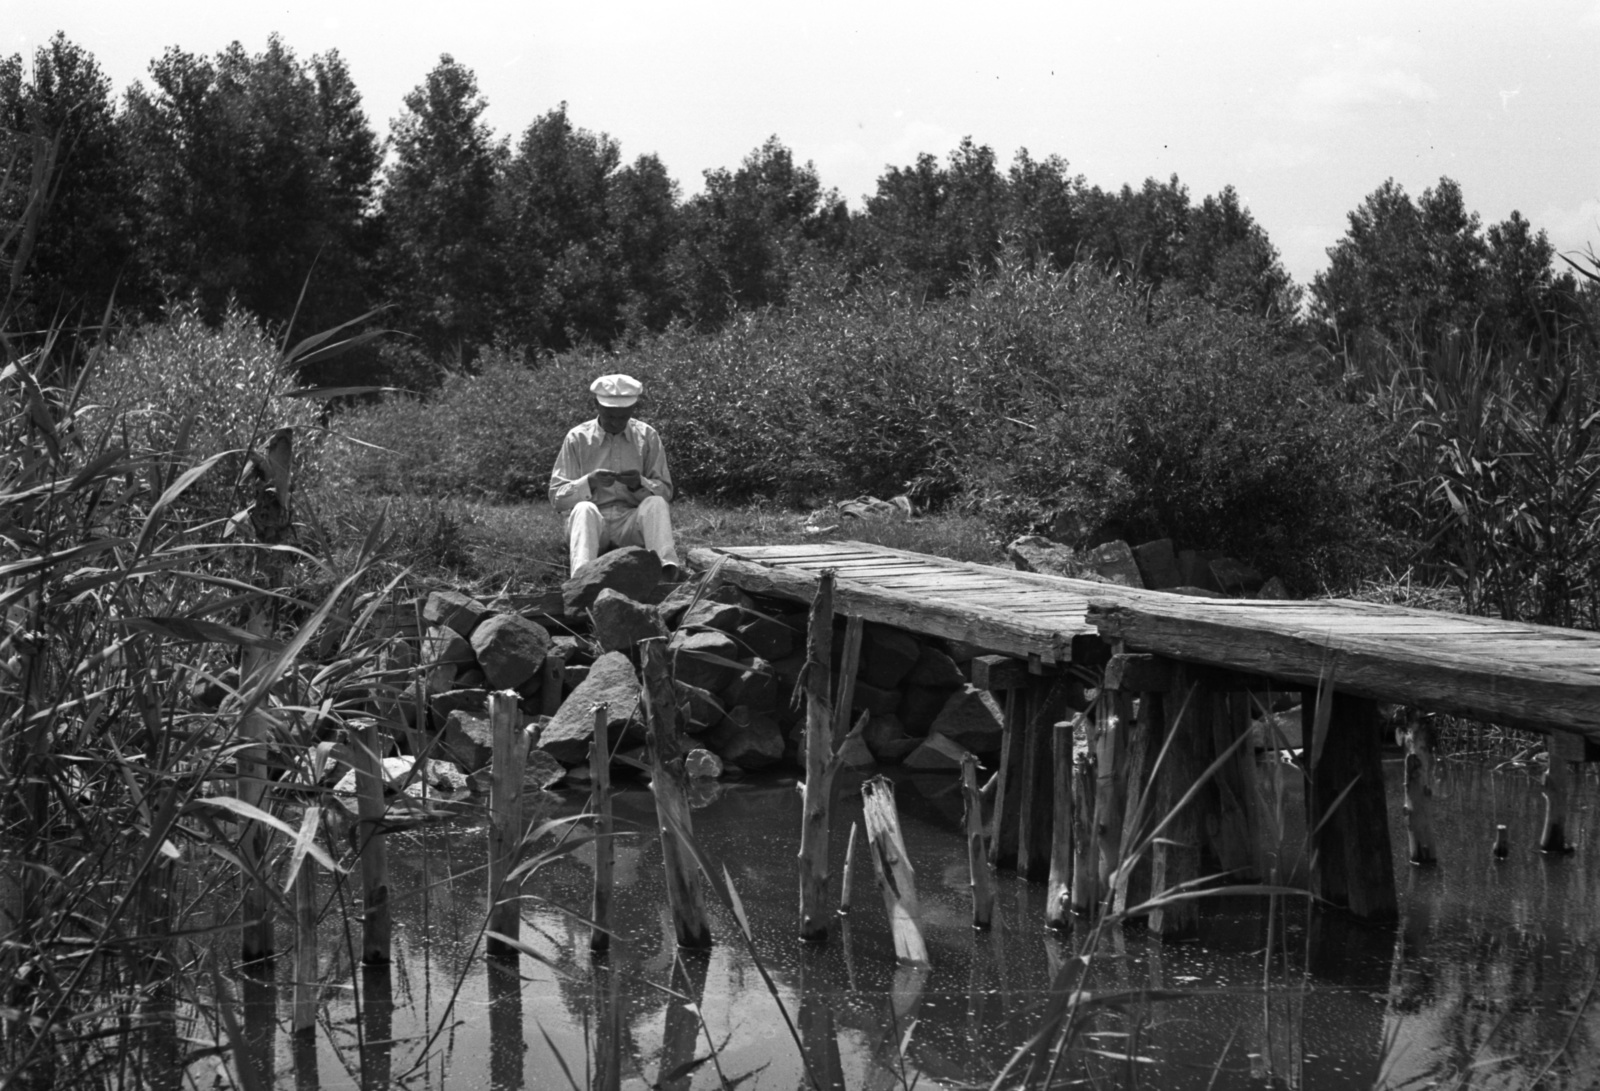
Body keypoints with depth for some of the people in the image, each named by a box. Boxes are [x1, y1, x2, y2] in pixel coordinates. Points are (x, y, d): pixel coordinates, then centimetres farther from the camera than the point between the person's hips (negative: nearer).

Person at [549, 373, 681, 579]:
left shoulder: (647, 437, 9)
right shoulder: (577, 438, 5)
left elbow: (665, 491, 7)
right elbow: (557, 497, 1)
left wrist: (640, 484, -15)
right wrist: (589, 482, -18)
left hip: (632, 523, 1)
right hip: (592, 523, -1)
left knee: (655, 504, -29)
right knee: (584, 509, -34)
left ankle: (667, 569, -50)